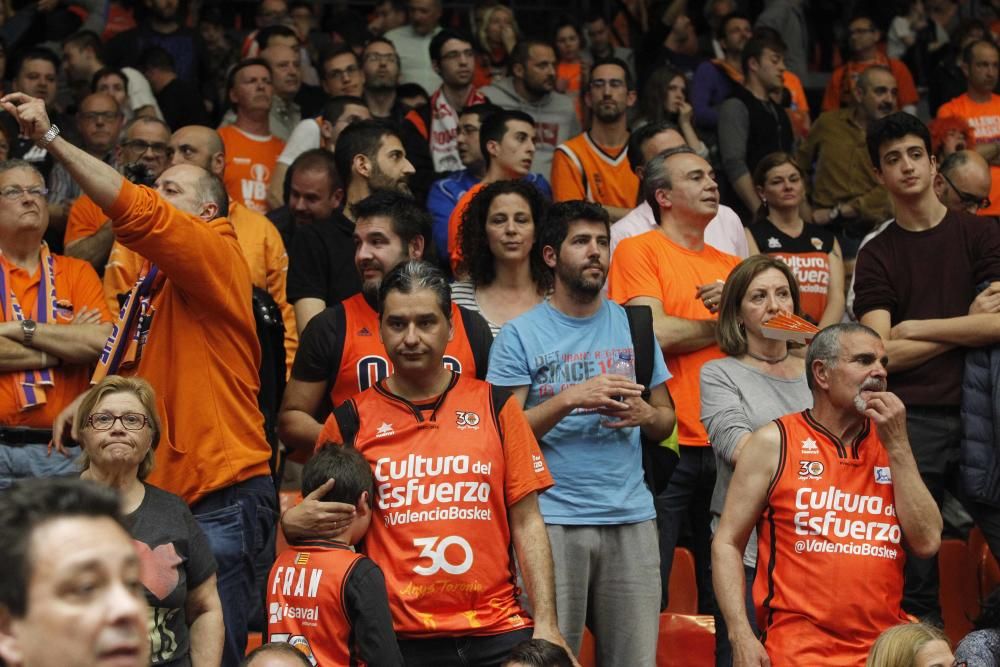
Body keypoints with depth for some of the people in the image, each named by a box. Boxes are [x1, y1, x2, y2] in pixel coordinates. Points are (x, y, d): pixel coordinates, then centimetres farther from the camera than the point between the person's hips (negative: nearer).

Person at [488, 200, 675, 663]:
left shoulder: (634, 327, 12)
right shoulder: (520, 336, 1)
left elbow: (666, 419, 17)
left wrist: (644, 414, -5)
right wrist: (570, 398, -16)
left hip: (631, 517, 3)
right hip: (553, 519, -3)